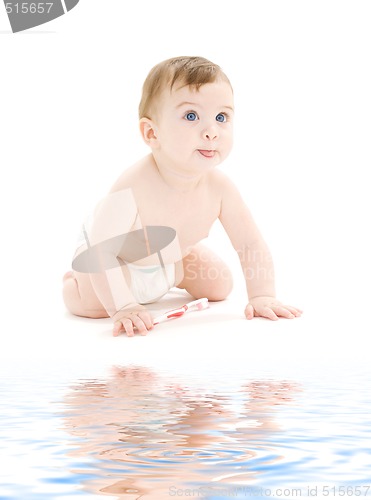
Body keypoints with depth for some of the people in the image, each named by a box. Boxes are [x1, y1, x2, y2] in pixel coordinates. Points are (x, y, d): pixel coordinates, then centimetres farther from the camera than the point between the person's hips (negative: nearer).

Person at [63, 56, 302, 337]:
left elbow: (252, 244, -20)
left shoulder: (220, 187, -30)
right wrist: (122, 307, -43)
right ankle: (75, 277, 15)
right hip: (117, 260, -4)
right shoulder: (134, 188, -45)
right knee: (86, 304, -22)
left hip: (173, 255, 4)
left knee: (219, 286, 6)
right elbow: (101, 250, -40)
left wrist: (262, 296, -28)